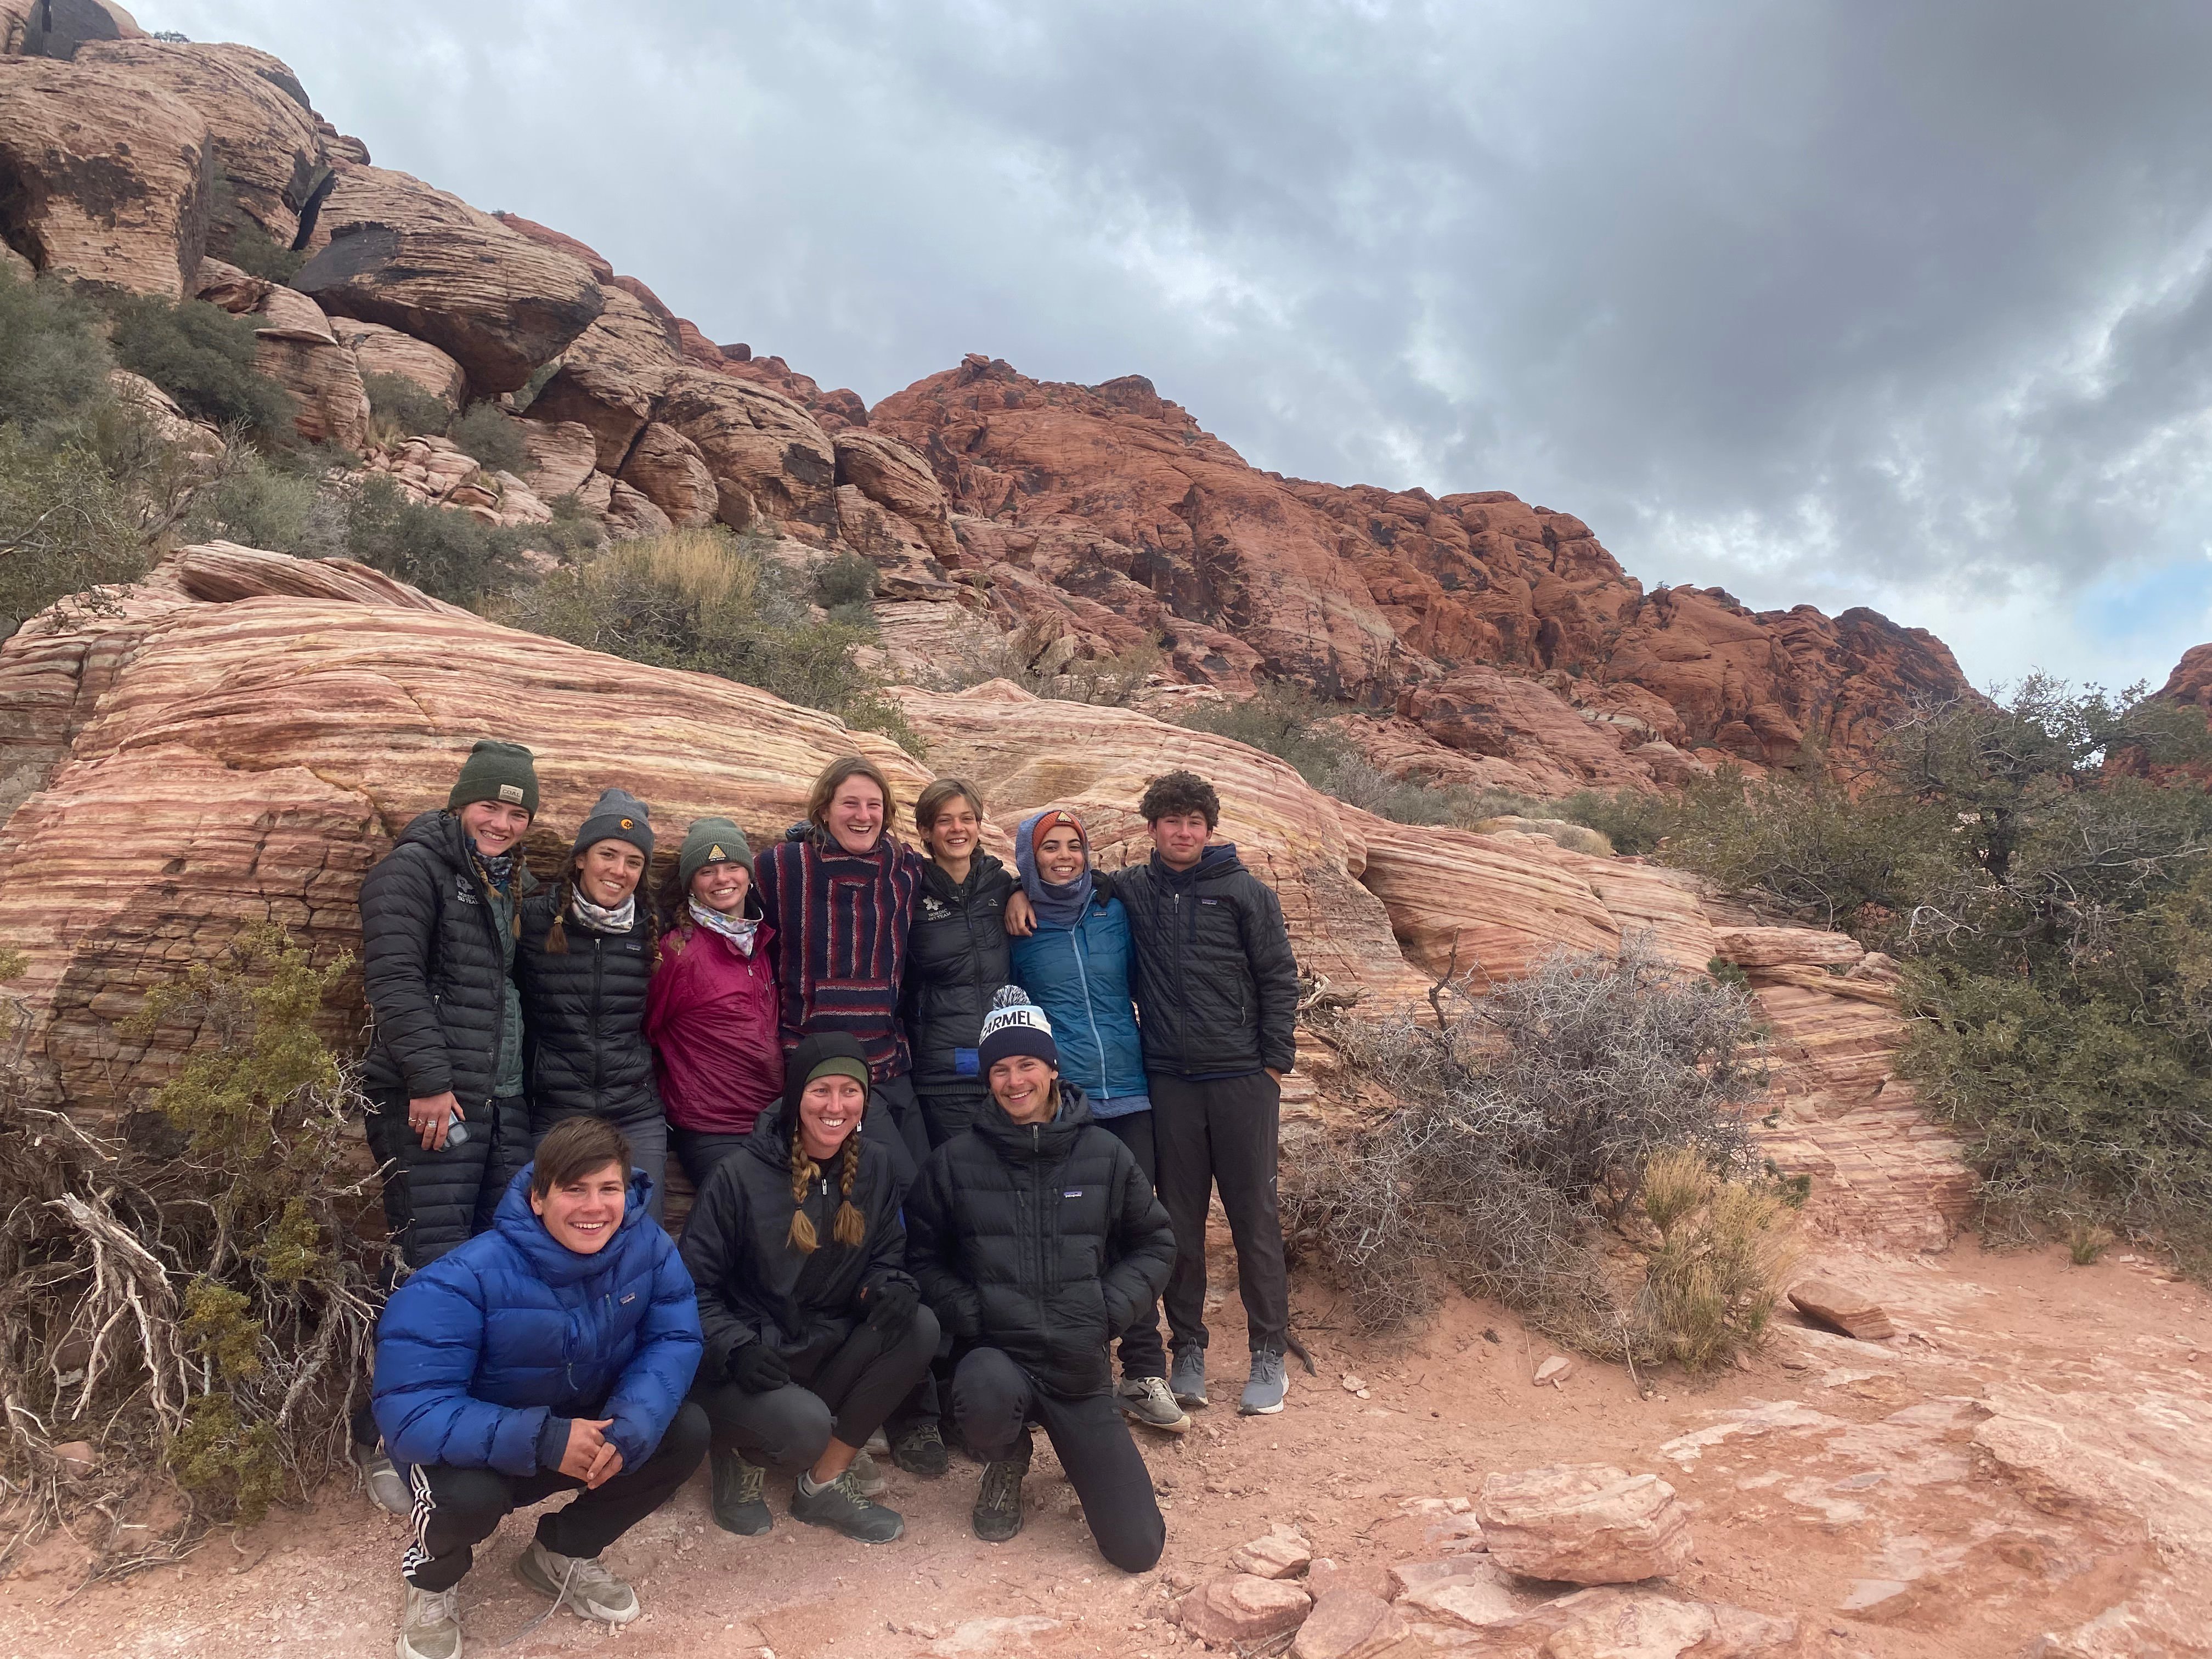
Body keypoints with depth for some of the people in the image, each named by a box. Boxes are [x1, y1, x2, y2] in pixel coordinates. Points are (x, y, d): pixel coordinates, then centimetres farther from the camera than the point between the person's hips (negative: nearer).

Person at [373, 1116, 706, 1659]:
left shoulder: (647, 1244, -18)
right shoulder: (464, 1281, -32)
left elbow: (674, 1339, -15)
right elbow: (410, 1412, -35)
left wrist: (628, 1426, -35)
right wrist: (542, 1441, -42)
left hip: (586, 1429, 5)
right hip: (481, 1452, -4)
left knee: (686, 1431, -15)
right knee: (469, 1494, -36)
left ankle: (564, 1553, 12)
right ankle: (433, 1580, 5)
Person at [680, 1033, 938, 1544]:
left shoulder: (874, 1167, 0)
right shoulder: (739, 1176, -13)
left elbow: (887, 1256, 8)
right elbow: (694, 1285, -9)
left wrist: (889, 1287, -16)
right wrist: (735, 1347, -25)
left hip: (827, 1356, 5)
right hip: (751, 1368, -5)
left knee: (919, 1326, -21)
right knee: (805, 1426, -34)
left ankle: (825, 1481, -6)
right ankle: (743, 1454, 5)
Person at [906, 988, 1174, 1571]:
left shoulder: (1104, 1155, 1)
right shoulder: (955, 1161, -1)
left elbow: (1156, 1242, 11)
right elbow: (922, 1257, 5)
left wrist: (1109, 1310, -3)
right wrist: (971, 1314, -10)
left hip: (1081, 1367, 1)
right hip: (994, 1353, -1)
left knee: (1138, 1549, -5)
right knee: (987, 1393, -41)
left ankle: (1075, 1446, 27)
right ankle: (1006, 1464, -1)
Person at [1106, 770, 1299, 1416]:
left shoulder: (1247, 893, -1)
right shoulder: (1130, 890, 6)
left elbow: (1280, 981, 1)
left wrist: (1274, 1067, -3)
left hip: (1242, 1079, -2)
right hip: (1169, 1083, 2)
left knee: (1255, 1220, 3)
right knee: (1180, 1221, 9)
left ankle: (1269, 1355, 16)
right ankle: (1187, 1348, 22)